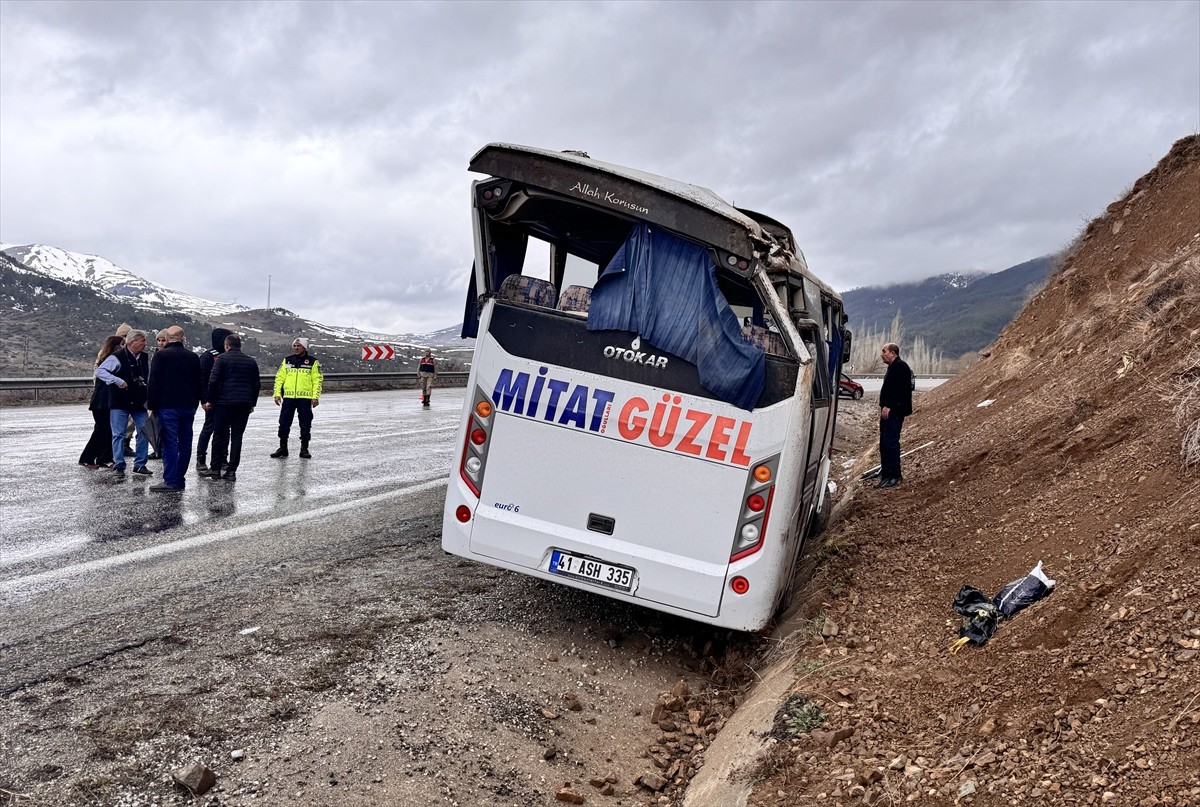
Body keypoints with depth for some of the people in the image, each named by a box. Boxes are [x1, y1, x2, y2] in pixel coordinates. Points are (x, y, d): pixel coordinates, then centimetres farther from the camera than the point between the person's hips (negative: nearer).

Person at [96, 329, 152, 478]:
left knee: (144, 432, 4)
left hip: (139, 403, 5)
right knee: (119, 434, 0)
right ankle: (119, 466, 9)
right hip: (119, 404, -5)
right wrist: (117, 381, -24)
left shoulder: (144, 358, 9)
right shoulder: (117, 358, -9)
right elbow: (99, 371, -14)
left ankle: (140, 465, 13)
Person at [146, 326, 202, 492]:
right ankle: (179, 479, 12)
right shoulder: (193, 357, 11)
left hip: (168, 407, -5)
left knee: (170, 444, -6)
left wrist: (151, 406, -2)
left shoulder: (161, 355, -6)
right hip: (188, 407, 5)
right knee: (185, 443, 8)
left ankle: (170, 481, -8)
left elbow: (154, 383, -8)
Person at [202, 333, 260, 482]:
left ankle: (215, 468, 11)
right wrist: (252, 403, 20)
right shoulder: (251, 361, 12)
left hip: (225, 402, -3)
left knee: (219, 435, 7)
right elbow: (256, 384, 13)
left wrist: (210, 400, 1)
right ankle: (231, 471, 2)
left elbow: (213, 381, -7)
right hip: (245, 404, 4)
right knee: (237, 436, 5)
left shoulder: (222, 358, -2)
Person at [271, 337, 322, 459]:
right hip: (288, 397, 2)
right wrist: (277, 393, 2)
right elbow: (279, 378, 11)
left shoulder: (312, 362, 3)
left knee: (305, 425, 2)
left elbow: (317, 380, 0)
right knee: (284, 423, 4)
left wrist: (315, 397, -8)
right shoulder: (287, 361, 11)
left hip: (305, 398, -2)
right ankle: (282, 448, 15)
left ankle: (304, 449, 12)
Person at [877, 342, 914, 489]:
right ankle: (886, 472, 24)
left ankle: (894, 477, -9)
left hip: (894, 411, -11)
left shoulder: (900, 367, -14)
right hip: (888, 411, 11)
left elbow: (898, 390, -24)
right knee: (884, 443, 15)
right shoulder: (893, 367, 19)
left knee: (891, 443, -11)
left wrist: (888, 406, -26)